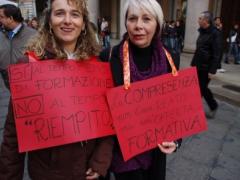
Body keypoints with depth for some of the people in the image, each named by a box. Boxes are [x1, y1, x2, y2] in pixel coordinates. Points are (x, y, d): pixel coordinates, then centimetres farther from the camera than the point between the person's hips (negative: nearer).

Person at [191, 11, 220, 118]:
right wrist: (193, 63, 14)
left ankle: (213, 107, 23)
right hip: (198, 66, 7)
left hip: (206, 68, -7)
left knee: (202, 88, 0)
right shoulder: (202, 32, 11)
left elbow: (216, 54, -17)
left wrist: (212, 70, -20)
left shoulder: (214, 33, -14)